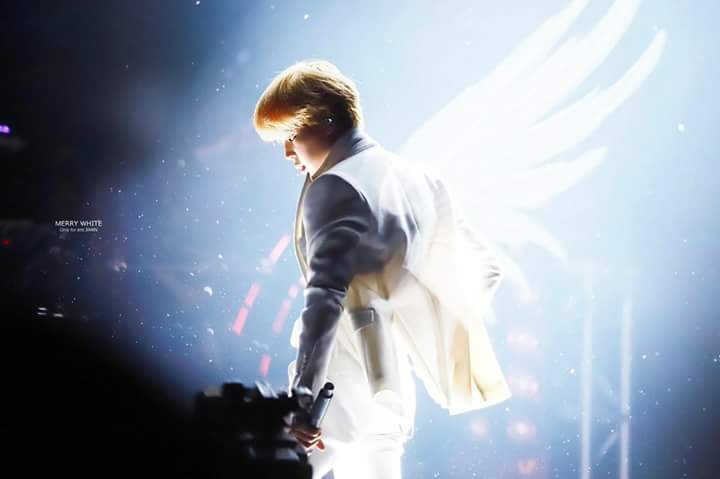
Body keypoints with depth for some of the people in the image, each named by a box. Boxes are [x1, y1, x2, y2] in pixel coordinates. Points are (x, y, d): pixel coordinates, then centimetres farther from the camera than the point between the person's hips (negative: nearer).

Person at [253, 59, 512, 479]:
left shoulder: (335, 188, -11)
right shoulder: (414, 177, 13)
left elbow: (326, 296, -24)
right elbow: (485, 267, 18)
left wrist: (303, 396, -30)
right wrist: (444, 334, 23)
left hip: (349, 392, -8)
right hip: (392, 395, 8)